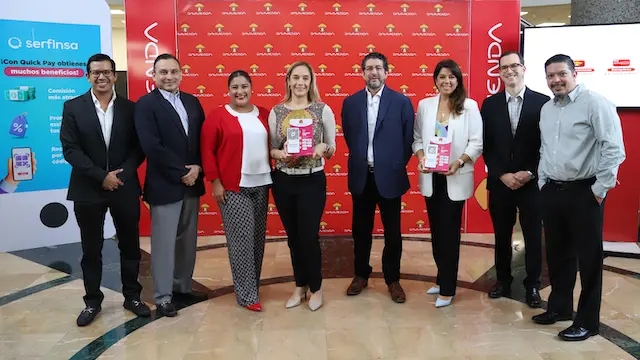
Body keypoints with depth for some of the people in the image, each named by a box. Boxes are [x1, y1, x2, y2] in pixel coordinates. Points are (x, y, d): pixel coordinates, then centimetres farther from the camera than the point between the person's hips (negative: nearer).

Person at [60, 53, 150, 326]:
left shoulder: (130, 108, 2)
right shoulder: (73, 107, 0)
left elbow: (139, 148, 1)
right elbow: (70, 149, -6)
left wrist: (122, 175, -13)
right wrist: (102, 176, -15)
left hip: (125, 188, 1)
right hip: (88, 190, 0)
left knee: (130, 245, 10)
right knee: (91, 249, 10)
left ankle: (132, 296, 26)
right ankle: (93, 301, 25)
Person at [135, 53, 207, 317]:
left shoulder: (192, 102, 11)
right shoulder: (145, 104, -7)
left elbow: (204, 138, 8)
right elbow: (151, 146, -17)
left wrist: (197, 167, -8)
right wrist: (181, 172, -15)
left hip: (192, 183, 6)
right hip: (164, 185, -6)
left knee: (187, 240, 14)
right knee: (164, 243, 3)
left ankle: (183, 287, 29)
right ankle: (163, 296, 17)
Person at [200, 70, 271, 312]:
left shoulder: (264, 115, 9)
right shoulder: (217, 116, -3)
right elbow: (207, 150, -5)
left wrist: (273, 176, 7)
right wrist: (215, 182, -9)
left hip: (261, 185, 5)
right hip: (232, 187, -4)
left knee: (257, 237, 11)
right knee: (241, 238, -3)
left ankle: (252, 283, 29)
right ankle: (247, 295, 7)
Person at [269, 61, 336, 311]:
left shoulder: (323, 110, -3)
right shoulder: (276, 112, 2)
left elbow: (332, 149, 2)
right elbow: (271, 149, 7)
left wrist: (322, 148, -20)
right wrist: (279, 153, -15)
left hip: (312, 181, -3)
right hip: (283, 182, 3)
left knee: (309, 237, 1)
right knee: (293, 237, 14)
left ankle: (315, 287, 24)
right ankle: (300, 286, 32)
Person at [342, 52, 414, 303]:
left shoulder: (402, 102, -4)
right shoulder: (350, 103, 3)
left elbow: (408, 140, 0)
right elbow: (349, 137, 11)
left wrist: (396, 166, -1)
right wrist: (361, 160, 7)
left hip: (389, 176, -2)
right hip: (361, 176, 2)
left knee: (392, 232, 8)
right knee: (360, 229, 13)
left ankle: (392, 279, 24)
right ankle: (361, 275, 30)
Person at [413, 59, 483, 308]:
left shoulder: (469, 106, -5)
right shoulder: (424, 105, 5)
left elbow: (477, 143, -6)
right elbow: (417, 138, 7)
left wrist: (459, 162, -21)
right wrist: (421, 158, -12)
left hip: (455, 178, -3)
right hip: (431, 178, 4)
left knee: (449, 232, 3)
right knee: (436, 230, 13)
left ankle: (447, 288, 15)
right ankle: (443, 279, 31)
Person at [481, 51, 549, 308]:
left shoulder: (543, 102, -3)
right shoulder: (490, 104, 4)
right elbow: (487, 146, 2)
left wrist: (529, 173, -13)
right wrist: (502, 175, -9)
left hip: (532, 182, -2)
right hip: (499, 183, 2)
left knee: (533, 236, 8)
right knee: (502, 235, 12)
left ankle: (533, 285, 23)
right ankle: (503, 280, 28)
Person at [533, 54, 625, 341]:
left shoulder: (595, 102, -10)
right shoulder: (546, 109, 12)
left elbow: (614, 148, -14)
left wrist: (600, 189, -14)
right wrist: (543, 183, 13)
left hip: (584, 192, -6)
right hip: (551, 191, 7)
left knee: (588, 257, 3)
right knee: (557, 253, 15)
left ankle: (588, 321, 16)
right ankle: (559, 307, 32)